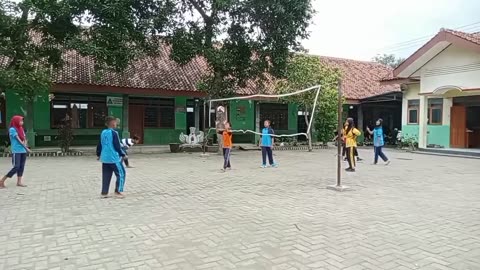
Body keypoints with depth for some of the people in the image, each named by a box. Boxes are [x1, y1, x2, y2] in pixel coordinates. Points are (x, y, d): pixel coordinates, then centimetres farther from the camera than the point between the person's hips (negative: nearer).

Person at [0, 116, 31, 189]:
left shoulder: (21, 129, 14)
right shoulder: (12, 129, -8)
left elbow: (24, 139, 12)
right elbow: (18, 140, -11)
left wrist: (25, 145, -9)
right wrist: (26, 148, -11)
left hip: (23, 151, 7)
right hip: (16, 151, -7)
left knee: (21, 166, 6)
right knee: (16, 167, -11)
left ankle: (19, 182, 12)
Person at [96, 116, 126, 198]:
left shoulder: (103, 133, 9)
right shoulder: (114, 133, -12)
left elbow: (99, 145, 17)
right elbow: (117, 146, -12)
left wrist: (98, 154, 31)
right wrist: (123, 154, -1)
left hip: (104, 158, 8)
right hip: (114, 158, -7)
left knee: (106, 176, 12)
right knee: (121, 173, 2)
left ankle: (104, 192, 14)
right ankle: (118, 191, 0)